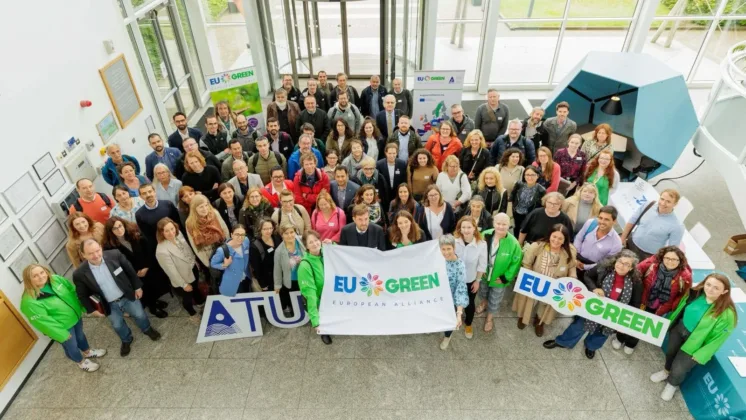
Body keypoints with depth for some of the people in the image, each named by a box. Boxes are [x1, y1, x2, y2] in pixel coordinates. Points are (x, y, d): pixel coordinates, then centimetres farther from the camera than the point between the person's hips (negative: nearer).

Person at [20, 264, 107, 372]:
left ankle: (88, 351, 58)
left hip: (75, 316, 6)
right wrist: (62, 335, -19)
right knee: (72, 346, 19)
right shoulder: (30, 301, -30)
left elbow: (73, 291, 0)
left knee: (80, 335, 30)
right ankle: (81, 361, 47)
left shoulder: (55, 279, -13)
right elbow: (43, 322, -25)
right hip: (62, 327, -5)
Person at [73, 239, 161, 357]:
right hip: (109, 305, 0)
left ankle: (147, 329, 55)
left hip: (128, 296, 0)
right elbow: (82, 295, -7)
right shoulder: (79, 274, -25)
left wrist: (137, 287, -1)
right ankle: (126, 340, 55)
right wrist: (92, 310, -2)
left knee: (140, 315, 22)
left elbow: (130, 270, -8)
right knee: (117, 325, 23)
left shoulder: (114, 255, -25)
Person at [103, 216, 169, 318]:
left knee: (157, 286, 13)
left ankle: (154, 300, 45)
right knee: (145, 293, 8)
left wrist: (147, 267, -12)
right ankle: (152, 306, 38)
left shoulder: (135, 234, -9)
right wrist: (135, 272, -14)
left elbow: (148, 249, -4)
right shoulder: (109, 246, -18)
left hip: (149, 268, 3)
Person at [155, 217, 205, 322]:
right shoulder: (162, 251, -37)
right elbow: (172, 272, -26)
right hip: (183, 279, -6)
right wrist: (184, 284, -16)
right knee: (187, 298, 23)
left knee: (196, 288, 33)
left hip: (193, 269, 6)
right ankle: (192, 313, 55)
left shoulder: (178, 234, -17)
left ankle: (200, 303, 65)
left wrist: (195, 262, 13)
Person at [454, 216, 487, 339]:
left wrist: (477, 281, -3)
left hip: (471, 280, 0)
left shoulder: (481, 244, -24)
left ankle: (468, 324, 50)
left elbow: (482, 265, -11)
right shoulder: (454, 241, -24)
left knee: (469, 303, 20)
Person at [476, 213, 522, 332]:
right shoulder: (485, 235, -22)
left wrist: (505, 278, -14)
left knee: (494, 301, 20)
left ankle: (489, 318, 48)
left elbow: (516, 263, -17)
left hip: (499, 279, -2)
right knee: (483, 292, 32)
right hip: (484, 274, 2)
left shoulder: (513, 243, -28)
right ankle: (484, 303, 65)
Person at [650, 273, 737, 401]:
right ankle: (666, 371, 60)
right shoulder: (696, 293, -16)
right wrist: (670, 321, 12)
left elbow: (718, 339, -19)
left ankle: (672, 385, 42)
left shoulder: (726, 313, -30)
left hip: (694, 344, -4)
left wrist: (700, 355, -12)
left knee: (678, 370, 7)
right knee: (670, 352, 27)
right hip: (679, 328, 4)